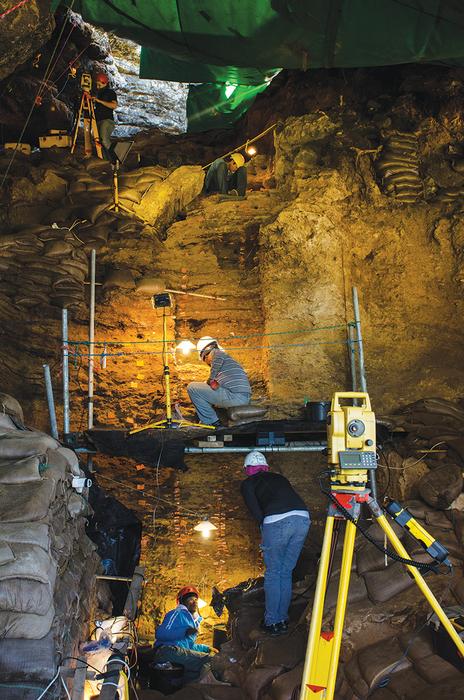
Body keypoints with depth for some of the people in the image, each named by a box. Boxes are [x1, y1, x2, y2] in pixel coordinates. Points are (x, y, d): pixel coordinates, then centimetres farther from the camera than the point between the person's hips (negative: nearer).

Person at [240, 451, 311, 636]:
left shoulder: (248, 484, 17)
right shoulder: (279, 477, 32)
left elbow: (255, 510, 4)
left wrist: (265, 528, 14)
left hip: (278, 521, -5)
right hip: (303, 518, 5)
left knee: (273, 573, 11)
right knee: (286, 572, 18)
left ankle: (271, 622, 16)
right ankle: (283, 619, 25)